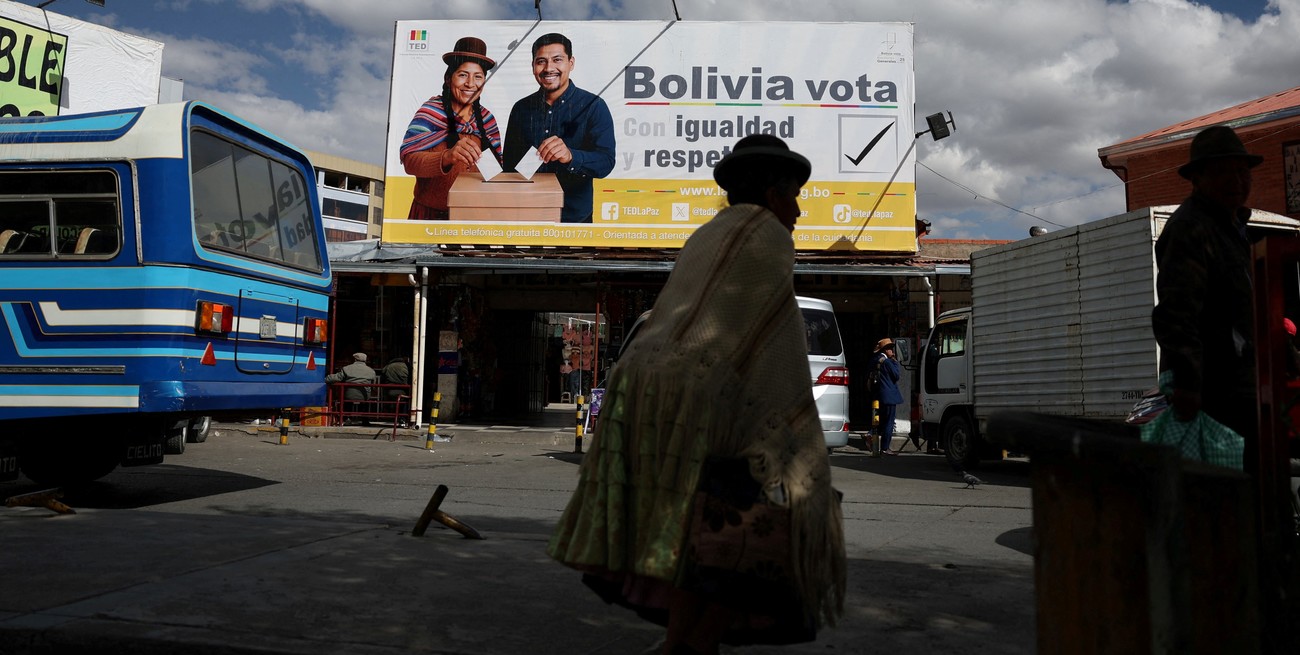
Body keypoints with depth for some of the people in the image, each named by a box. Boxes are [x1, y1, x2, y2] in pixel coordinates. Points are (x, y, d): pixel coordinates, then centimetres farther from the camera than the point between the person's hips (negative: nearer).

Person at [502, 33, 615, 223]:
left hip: (574, 217, -3)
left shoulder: (593, 106, -10)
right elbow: (510, 164, 8)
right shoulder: (521, 108, 1)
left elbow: (605, 162, -21)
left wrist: (570, 156, -40)